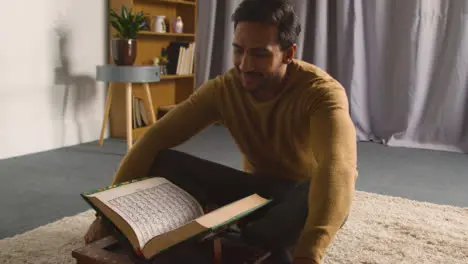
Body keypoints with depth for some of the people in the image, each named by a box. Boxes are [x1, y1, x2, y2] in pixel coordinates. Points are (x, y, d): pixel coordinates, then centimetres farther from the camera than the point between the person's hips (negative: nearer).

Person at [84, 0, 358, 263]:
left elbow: (337, 170, -46)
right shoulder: (223, 88, -15)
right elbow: (156, 140, -16)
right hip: (258, 188, 4)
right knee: (163, 162, -16)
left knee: (332, 193, -41)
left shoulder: (322, 91, -28)